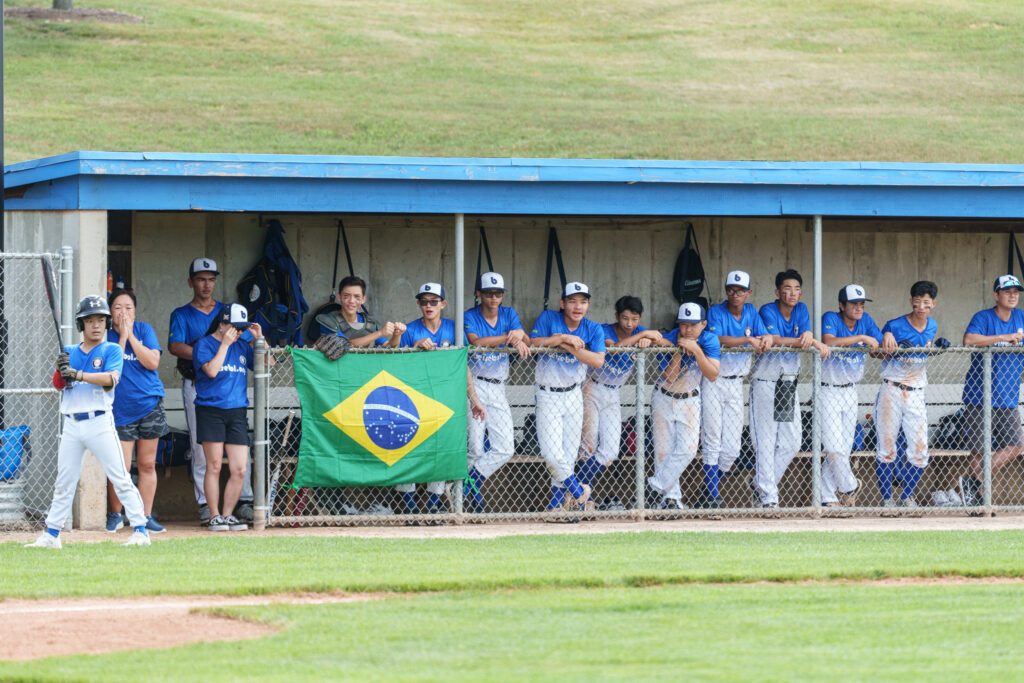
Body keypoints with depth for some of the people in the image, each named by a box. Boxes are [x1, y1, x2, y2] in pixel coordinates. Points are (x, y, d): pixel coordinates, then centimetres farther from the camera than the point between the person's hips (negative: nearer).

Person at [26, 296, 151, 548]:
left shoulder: (111, 350, 3)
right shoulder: (70, 352, 14)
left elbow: (111, 379, -13)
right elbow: (58, 385, 5)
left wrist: (78, 374, -22)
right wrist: (61, 370, -17)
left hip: (99, 423, -4)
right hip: (72, 424, 4)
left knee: (120, 478, -6)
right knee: (64, 482, 7)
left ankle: (140, 530, -5)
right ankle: (51, 534, 12)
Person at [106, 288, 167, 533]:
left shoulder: (144, 329, 3)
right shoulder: (107, 335, -1)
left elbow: (152, 362, -9)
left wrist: (131, 335, -13)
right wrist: (122, 336, -15)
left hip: (150, 405, 2)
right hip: (121, 410, -2)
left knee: (147, 465, 6)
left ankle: (146, 516, 14)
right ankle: (115, 515, 11)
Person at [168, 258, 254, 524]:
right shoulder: (181, 315, 11)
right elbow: (175, 346, -6)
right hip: (196, 385, -1)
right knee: (200, 445, -5)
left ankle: (244, 501, -4)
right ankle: (205, 504, -2)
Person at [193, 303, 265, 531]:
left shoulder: (242, 346, 15)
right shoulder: (204, 345, 2)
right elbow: (211, 370, -13)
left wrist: (259, 339, 5)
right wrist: (225, 344, -9)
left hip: (237, 412, 4)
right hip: (210, 410, -4)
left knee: (239, 470, -2)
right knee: (214, 466, -4)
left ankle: (228, 514, 8)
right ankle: (214, 517, 2)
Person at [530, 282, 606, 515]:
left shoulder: (593, 329, -2)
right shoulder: (549, 319, -7)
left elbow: (598, 361, -16)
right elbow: (533, 342, -20)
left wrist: (569, 346, -23)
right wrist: (564, 338, -24)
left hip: (573, 395, 3)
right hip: (547, 395, -3)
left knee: (569, 453, 5)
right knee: (551, 451, -13)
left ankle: (557, 503, 18)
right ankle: (578, 491, 5)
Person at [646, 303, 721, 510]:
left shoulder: (709, 340, -15)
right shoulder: (670, 340, -19)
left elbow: (713, 375, -26)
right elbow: (670, 378, -22)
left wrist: (696, 350, -35)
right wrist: (679, 350, -32)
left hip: (690, 401, 1)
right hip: (663, 399, -1)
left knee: (687, 448, -15)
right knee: (664, 450, -3)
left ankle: (657, 486, -8)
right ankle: (671, 497, 7)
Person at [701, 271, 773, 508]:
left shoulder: (751, 312, 8)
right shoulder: (716, 311, -8)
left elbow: (765, 336, 0)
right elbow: (716, 339, -24)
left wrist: (766, 339, -24)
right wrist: (748, 340, -32)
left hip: (736, 383, 5)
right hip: (713, 381, -5)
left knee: (732, 447, 2)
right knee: (712, 441, -4)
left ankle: (712, 484, 20)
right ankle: (712, 495, 1)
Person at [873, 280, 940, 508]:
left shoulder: (932, 327, 7)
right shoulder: (895, 326, -8)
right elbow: (877, 351, 0)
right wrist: (886, 340, -21)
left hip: (916, 393, 4)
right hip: (891, 390, -4)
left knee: (920, 449, -1)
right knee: (886, 445, -2)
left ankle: (907, 496, 16)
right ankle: (887, 498, 8)